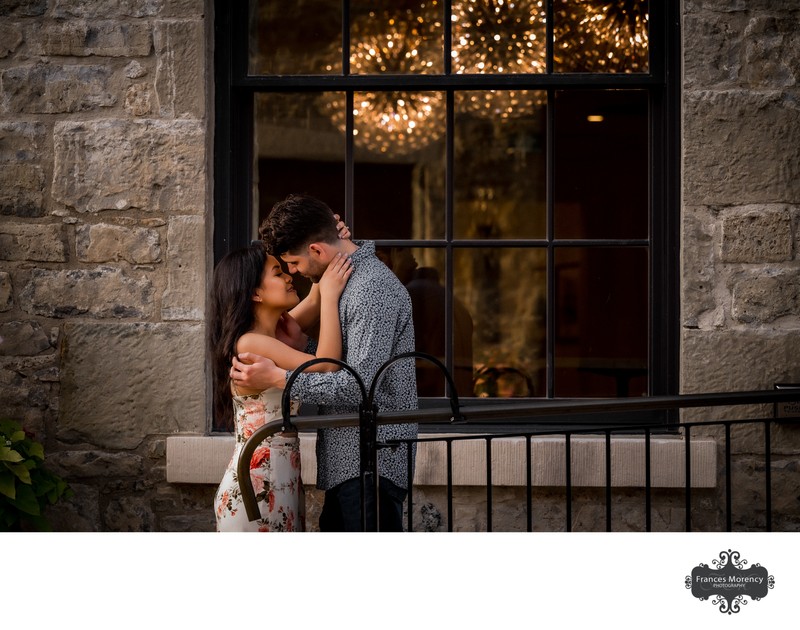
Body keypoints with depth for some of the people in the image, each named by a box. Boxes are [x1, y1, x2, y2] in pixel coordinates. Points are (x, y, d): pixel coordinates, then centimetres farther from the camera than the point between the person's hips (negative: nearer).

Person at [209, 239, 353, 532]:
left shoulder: (277, 332, 11)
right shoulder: (249, 344, -16)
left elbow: (313, 304, 25)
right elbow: (327, 365, -20)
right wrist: (330, 295, -14)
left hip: (281, 481, 9)